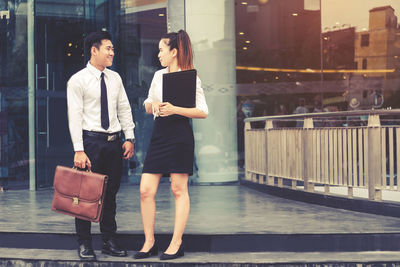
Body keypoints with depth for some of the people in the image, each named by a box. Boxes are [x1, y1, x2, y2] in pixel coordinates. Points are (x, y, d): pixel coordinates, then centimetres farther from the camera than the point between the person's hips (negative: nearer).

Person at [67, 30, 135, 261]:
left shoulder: (115, 78, 12)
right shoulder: (78, 80, -5)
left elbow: (124, 109, 14)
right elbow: (75, 116, -9)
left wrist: (130, 138, 5)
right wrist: (79, 150, -15)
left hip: (114, 142, 5)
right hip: (91, 140, -5)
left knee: (111, 194, 10)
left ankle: (110, 242, 20)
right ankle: (85, 244, 8)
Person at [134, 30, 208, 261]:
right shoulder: (159, 76, 17)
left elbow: (203, 112, -7)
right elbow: (147, 106, 24)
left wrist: (175, 109, -18)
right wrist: (152, 105, 0)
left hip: (180, 134, -6)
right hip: (159, 134, 6)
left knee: (179, 189, -1)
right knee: (146, 190, 0)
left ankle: (176, 244, 7)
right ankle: (150, 242, 11)